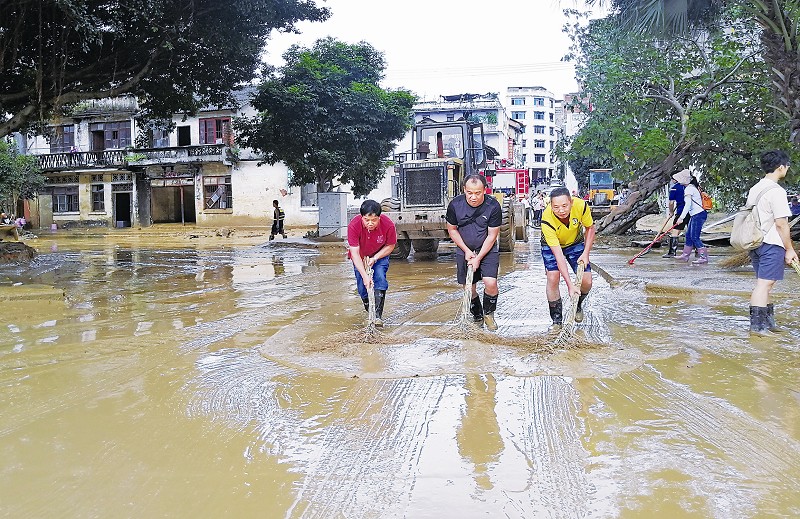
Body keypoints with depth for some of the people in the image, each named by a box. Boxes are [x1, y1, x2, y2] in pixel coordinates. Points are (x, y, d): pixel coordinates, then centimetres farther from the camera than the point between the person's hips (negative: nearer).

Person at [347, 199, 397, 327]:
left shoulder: (388, 225, -32)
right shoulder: (353, 225, -34)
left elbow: (390, 246, -13)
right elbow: (355, 253, -32)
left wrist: (375, 258, -25)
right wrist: (364, 276, -39)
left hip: (380, 255, 0)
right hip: (360, 257, 0)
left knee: (380, 278, -21)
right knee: (362, 286, -5)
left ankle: (378, 315, -18)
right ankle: (369, 312, 22)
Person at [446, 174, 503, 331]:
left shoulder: (493, 206, -19)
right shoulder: (455, 204, -14)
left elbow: (492, 235, -13)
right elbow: (452, 229, 0)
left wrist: (478, 258, -16)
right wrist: (466, 251, -7)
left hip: (487, 250, -2)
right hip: (465, 250, 2)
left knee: (490, 283, -18)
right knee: (469, 288, 5)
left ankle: (488, 314, 9)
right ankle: (477, 317, 29)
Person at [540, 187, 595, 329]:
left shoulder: (581, 205, -32)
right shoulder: (547, 220, -38)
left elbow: (590, 228, -8)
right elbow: (558, 254, -37)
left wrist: (586, 253, -16)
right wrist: (570, 285, -40)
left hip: (576, 243, 3)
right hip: (551, 245, -2)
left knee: (586, 282, -7)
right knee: (553, 278, -22)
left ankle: (577, 306, 26)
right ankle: (557, 320, -5)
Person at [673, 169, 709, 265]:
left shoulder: (689, 189, -15)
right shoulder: (692, 187, 15)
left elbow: (688, 204, -25)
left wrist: (681, 217, -30)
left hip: (698, 215, -10)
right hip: (695, 215, 10)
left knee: (694, 237, -11)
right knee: (688, 235, 15)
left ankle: (704, 257, -10)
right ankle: (685, 255, 23)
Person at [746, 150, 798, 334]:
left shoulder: (754, 189, 13)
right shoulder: (776, 191, -14)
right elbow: (781, 224, -16)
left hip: (755, 243, 9)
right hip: (771, 244, -9)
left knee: (765, 283, 16)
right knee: (764, 283, -7)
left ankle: (768, 321, 24)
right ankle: (757, 324, -7)